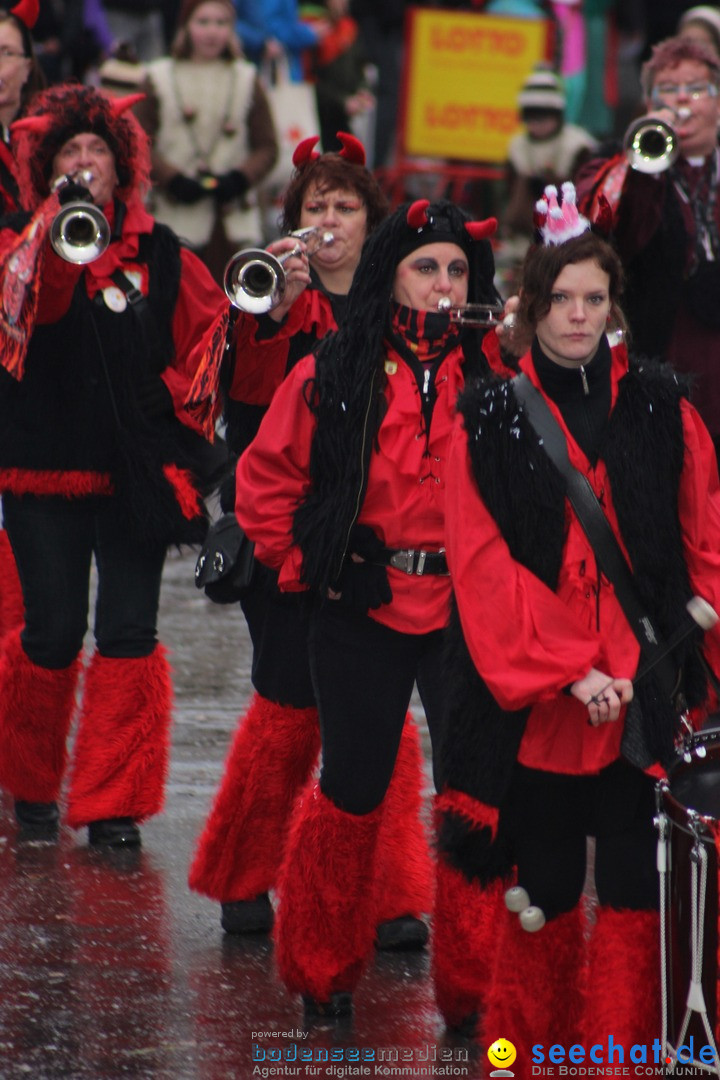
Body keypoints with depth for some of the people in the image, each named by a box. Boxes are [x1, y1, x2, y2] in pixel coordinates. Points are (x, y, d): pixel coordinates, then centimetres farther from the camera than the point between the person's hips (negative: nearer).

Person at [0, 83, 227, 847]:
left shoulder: (157, 253, 8)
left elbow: (212, 334, 15)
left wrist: (173, 398, 2)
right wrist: (62, 221, -31)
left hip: (134, 470, 2)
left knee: (129, 634, -4)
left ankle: (112, 804, 5)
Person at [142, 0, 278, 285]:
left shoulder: (246, 80, 11)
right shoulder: (159, 78, 6)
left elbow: (267, 146, 7)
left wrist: (239, 178, -10)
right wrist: (173, 179, -13)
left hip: (232, 217, 1)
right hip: (175, 211, -1)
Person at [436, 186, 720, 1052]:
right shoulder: (489, 420, 3)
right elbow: (484, 563, -3)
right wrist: (566, 669, -12)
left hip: (644, 691, 1)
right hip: (530, 698, -1)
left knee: (635, 884, -5)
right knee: (543, 884, 5)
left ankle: (623, 1048, 0)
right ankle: (528, 1042, 21)